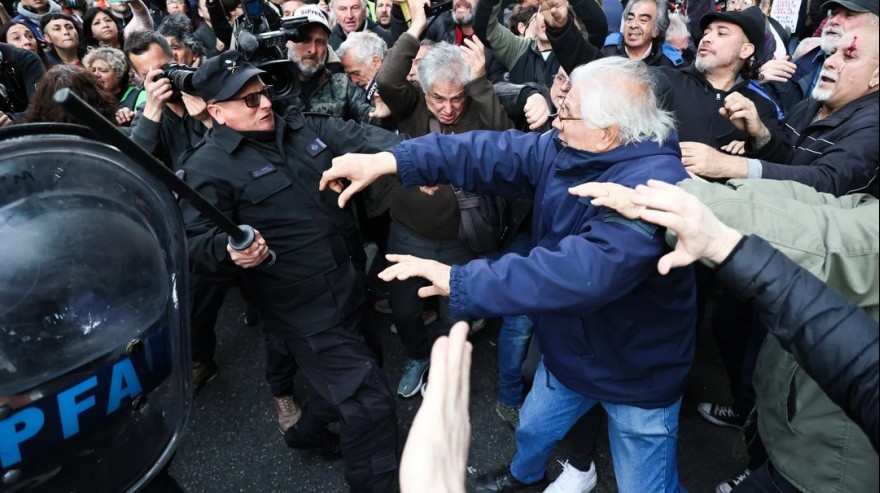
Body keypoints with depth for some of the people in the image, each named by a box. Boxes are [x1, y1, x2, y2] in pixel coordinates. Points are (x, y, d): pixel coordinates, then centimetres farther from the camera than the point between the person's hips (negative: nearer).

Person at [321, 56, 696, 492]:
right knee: (532, 427, 30)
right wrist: (389, 160, -23)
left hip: (637, 373, -7)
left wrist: (460, 282, -44)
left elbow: (582, 270, -45)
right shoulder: (564, 151, -9)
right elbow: (493, 153, -14)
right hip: (569, 353, 7)